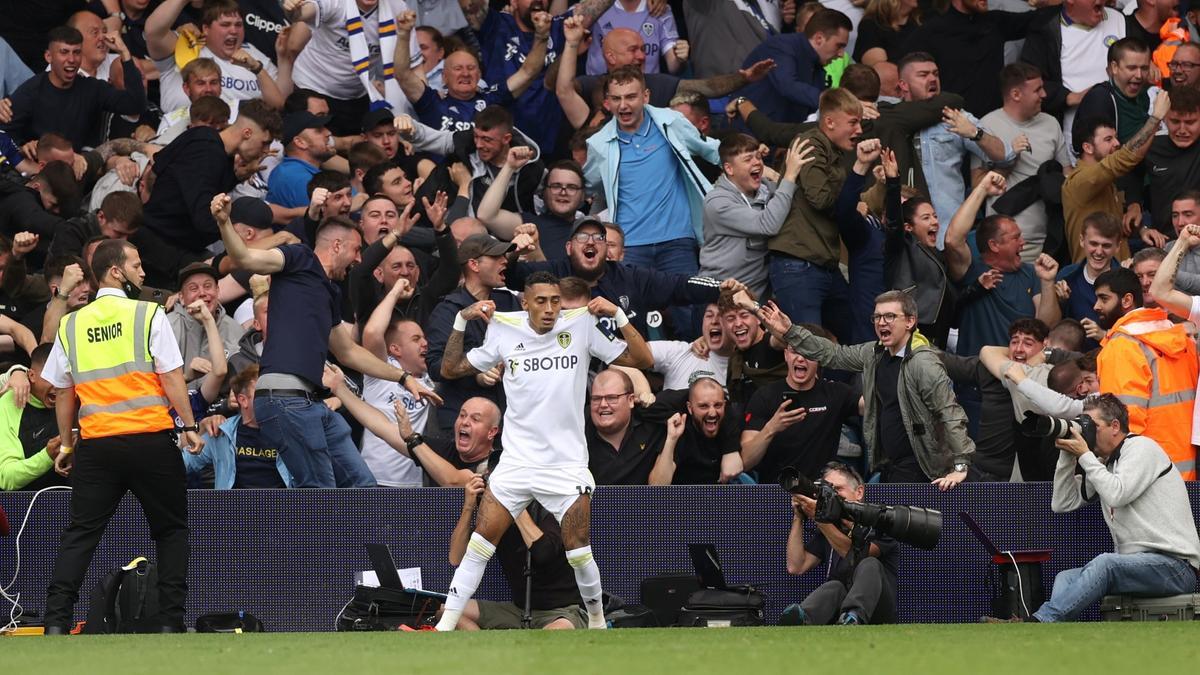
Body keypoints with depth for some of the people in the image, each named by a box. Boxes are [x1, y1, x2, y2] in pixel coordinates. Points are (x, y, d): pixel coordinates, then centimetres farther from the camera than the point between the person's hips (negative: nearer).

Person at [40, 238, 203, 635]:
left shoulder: (71, 326, 10)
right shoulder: (149, 316, -2)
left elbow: (63, 392, 14)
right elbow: (171, 377, -5)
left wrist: (65, 444, 22)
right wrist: (189, 427, -1)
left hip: (96, 442, 3)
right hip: (151, 438, -3)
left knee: (80, 533, 5)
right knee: (171, 529, 10)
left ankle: (56, 620, -7)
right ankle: (170, 621, 5)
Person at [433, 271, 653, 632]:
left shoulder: (581, 328, -3)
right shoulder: (504, 333, 2)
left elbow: (642, 359, -4)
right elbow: (450, 369, 9)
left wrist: (618, 315, -16)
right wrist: (462, 321, -2)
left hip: (566, 463, -1)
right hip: (516, 462, 2)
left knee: (578, 550, -6)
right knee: (480, 541, -6)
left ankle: (597, 622, 16)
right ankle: (445, 626, -4)